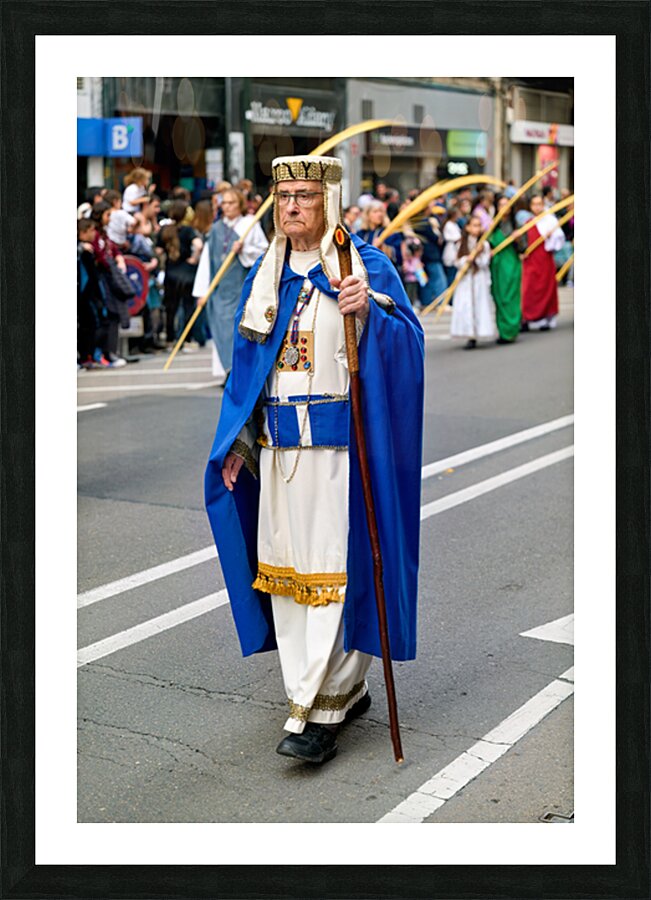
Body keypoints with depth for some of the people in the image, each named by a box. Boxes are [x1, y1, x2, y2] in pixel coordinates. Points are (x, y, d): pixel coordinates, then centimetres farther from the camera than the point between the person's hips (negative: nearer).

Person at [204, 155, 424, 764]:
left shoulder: (367, 266, -1)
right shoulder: (264, 277, 15)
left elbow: (407, 345, -9)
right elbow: (245, 365, 18)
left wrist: (368, 313, -27)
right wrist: (237, 442, 11)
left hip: (340, 440, -6)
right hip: (277, 443, 6)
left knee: (334, 569, -7)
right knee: (286, 563, 7)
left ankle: (316, 714, -4)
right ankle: (347, 690, 20)